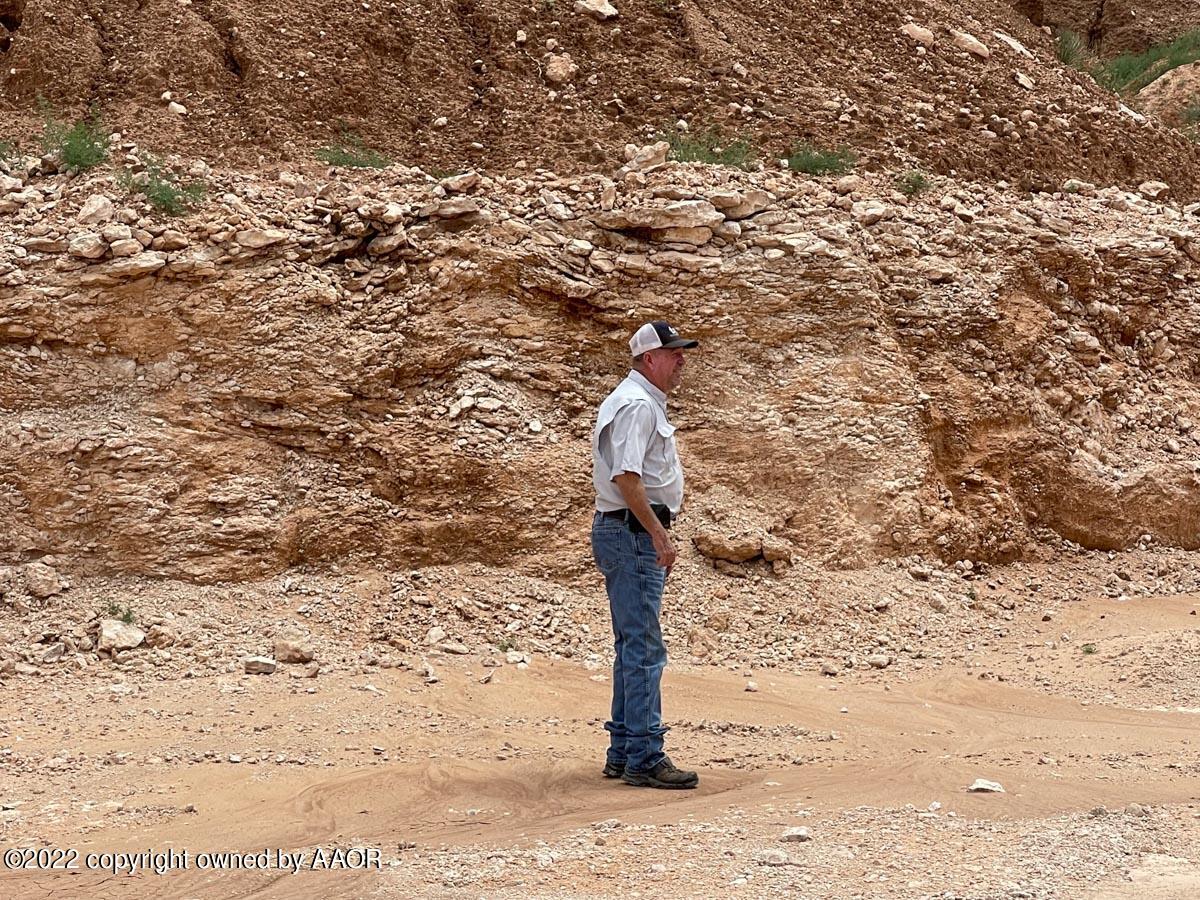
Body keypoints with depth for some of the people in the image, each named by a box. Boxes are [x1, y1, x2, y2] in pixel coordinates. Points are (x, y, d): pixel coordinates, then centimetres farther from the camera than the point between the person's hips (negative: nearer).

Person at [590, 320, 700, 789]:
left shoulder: (643, 402, 19)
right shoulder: (637, 404, -15)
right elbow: (627, 477, -25)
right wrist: (660, 535, -26)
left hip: (636, 536, 11)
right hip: (634, 534, -11)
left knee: (633, 648, 14)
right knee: (644, 649, -11)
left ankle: (623, 753, 19)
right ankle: (644, 758, -10)